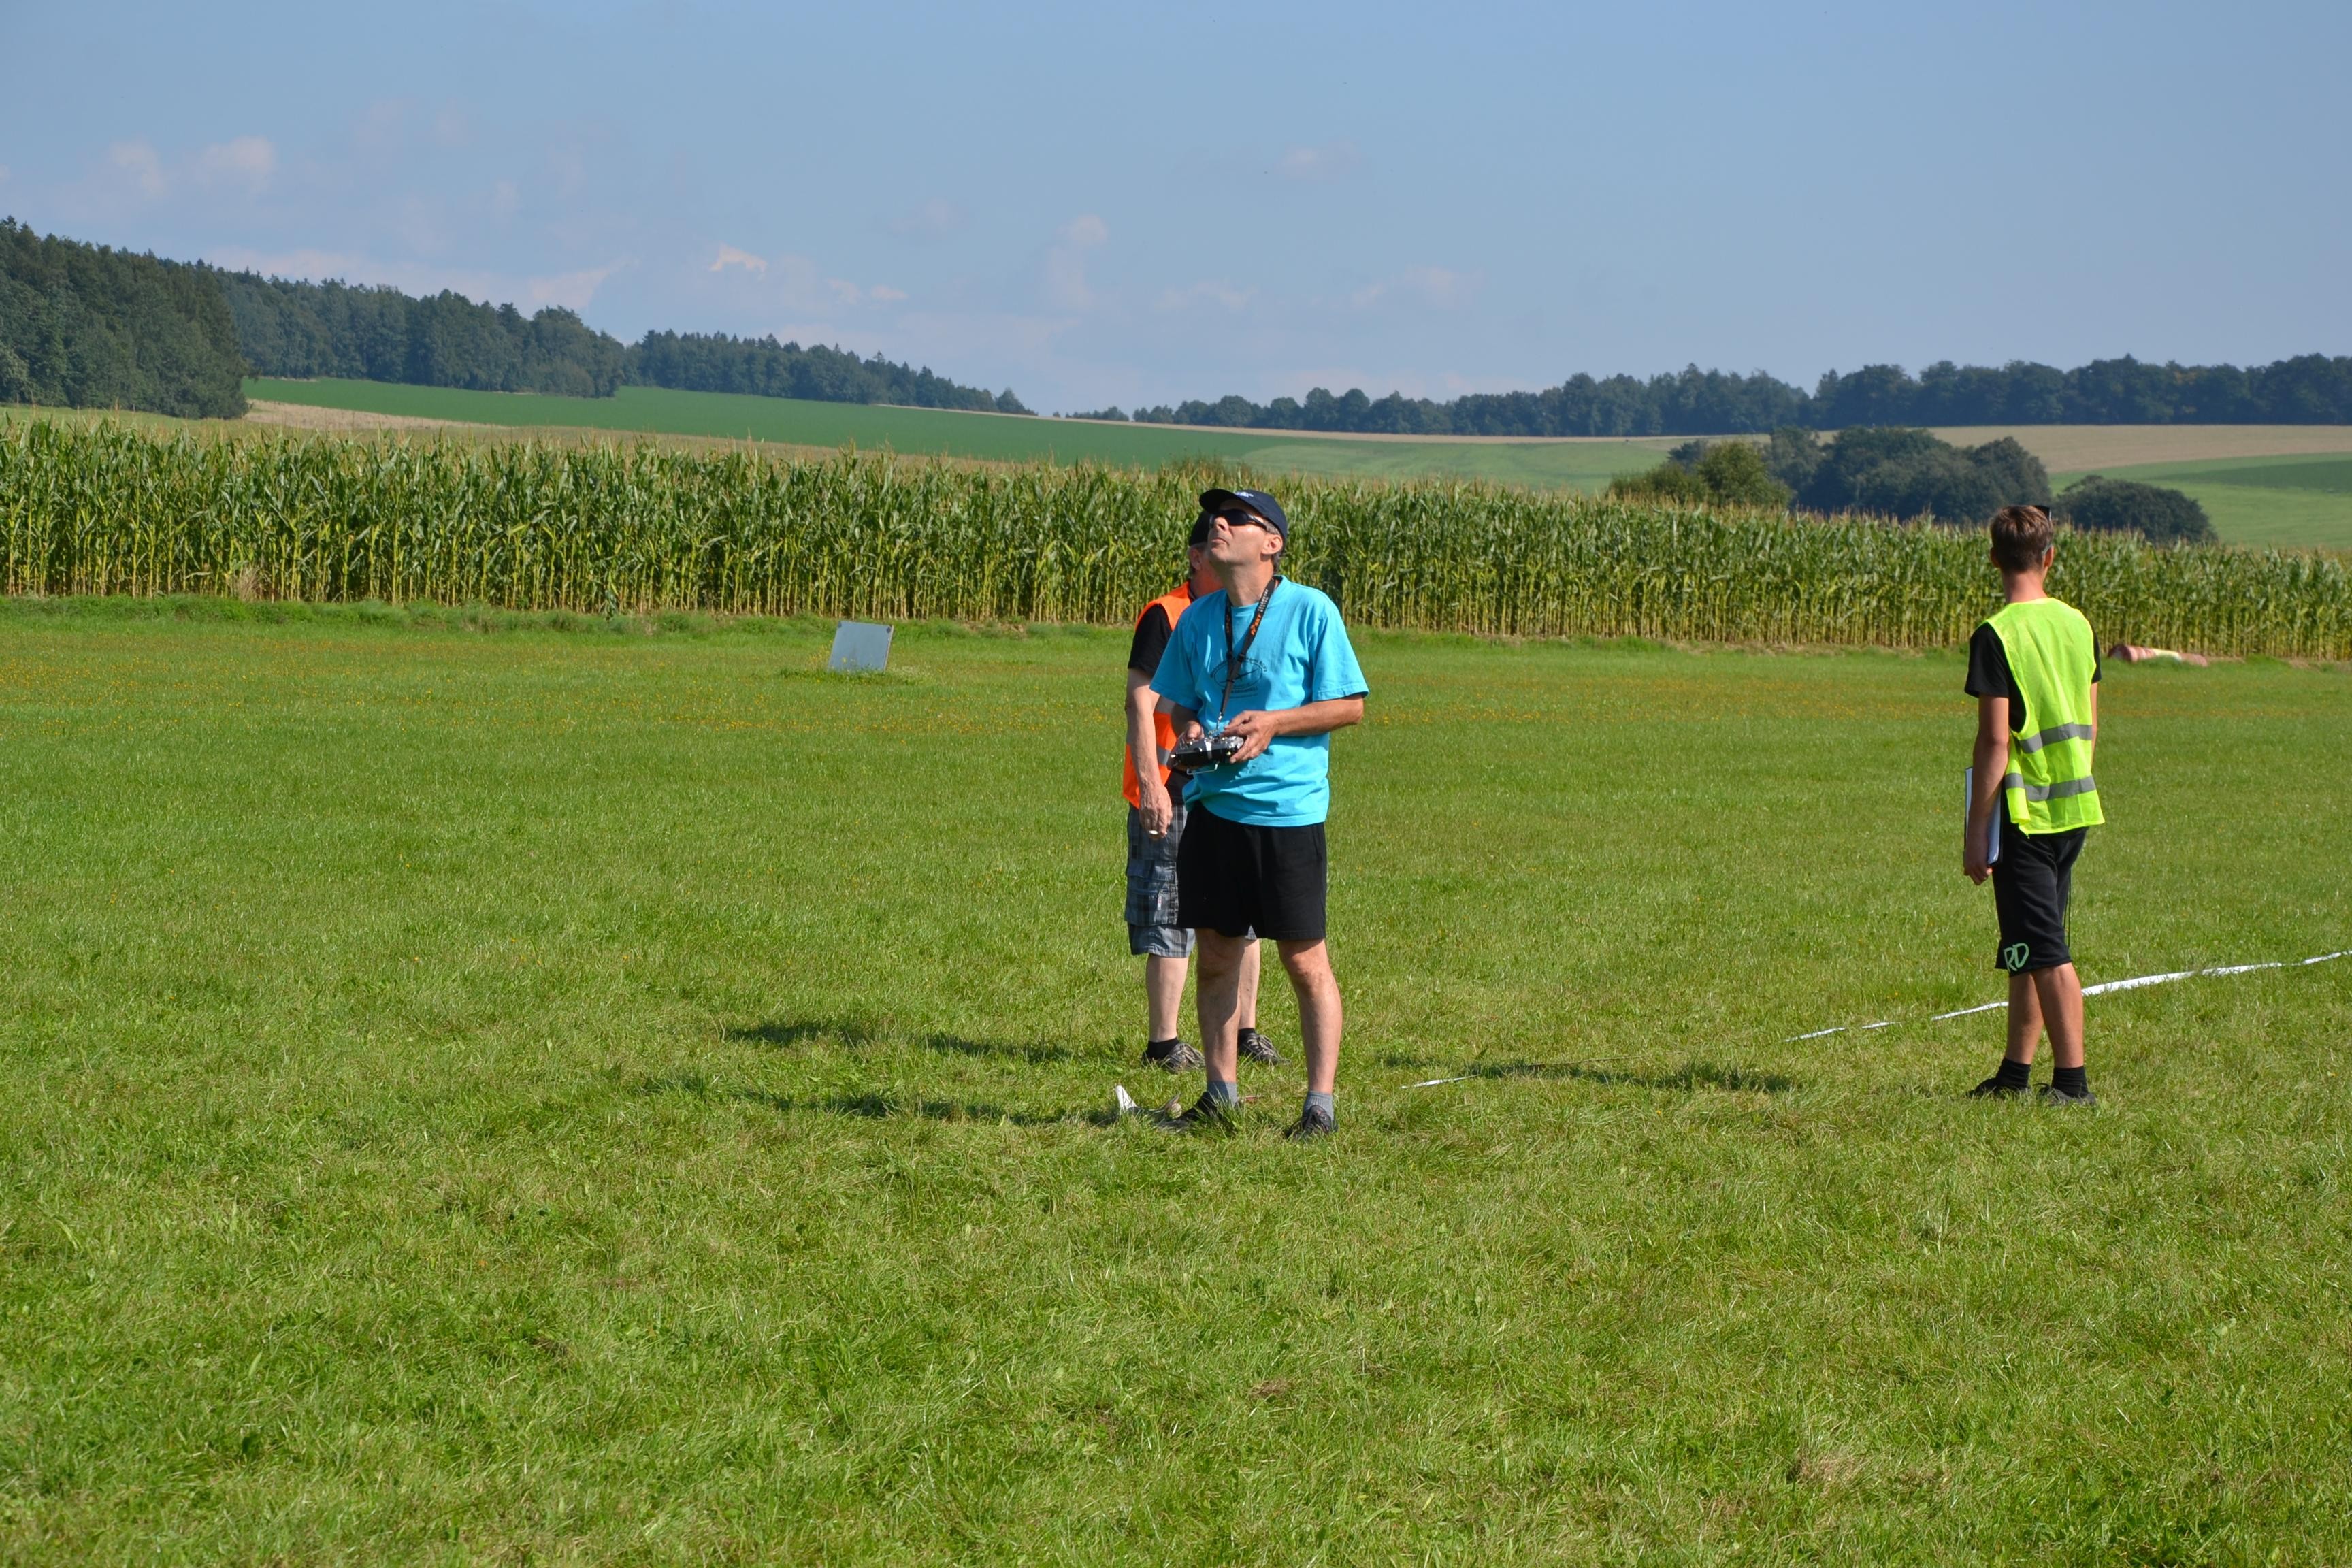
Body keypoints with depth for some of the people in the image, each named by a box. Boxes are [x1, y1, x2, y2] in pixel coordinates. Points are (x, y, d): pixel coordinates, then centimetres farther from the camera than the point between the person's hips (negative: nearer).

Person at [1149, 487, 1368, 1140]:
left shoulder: (1310, 610, -7)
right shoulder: (1198, 618, 9)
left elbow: (1351, 705, -5)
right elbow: (1179, 701, 19)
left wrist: (1273, 723, -16)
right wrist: (1189, 729, -4)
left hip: (1287, 809, -5)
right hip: (1212, 804, 5)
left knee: (1305, 962, 0)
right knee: (1216, 956, 10)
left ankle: (1320, 1103, 6)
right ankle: (1221, 1094, 21)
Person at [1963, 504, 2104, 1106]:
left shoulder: (1996, 635, -14)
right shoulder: (2078, 625, 6)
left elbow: (1995, 740, -17)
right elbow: (2089, 726, 12)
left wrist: (1976, 831, -12)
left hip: (2024, 812, -7)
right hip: (2076, 808, 7)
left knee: (2045, 951, -4)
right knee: (2029, 947, 16)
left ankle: (2073, 1078, -5)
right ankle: (2016, 1070, 22)